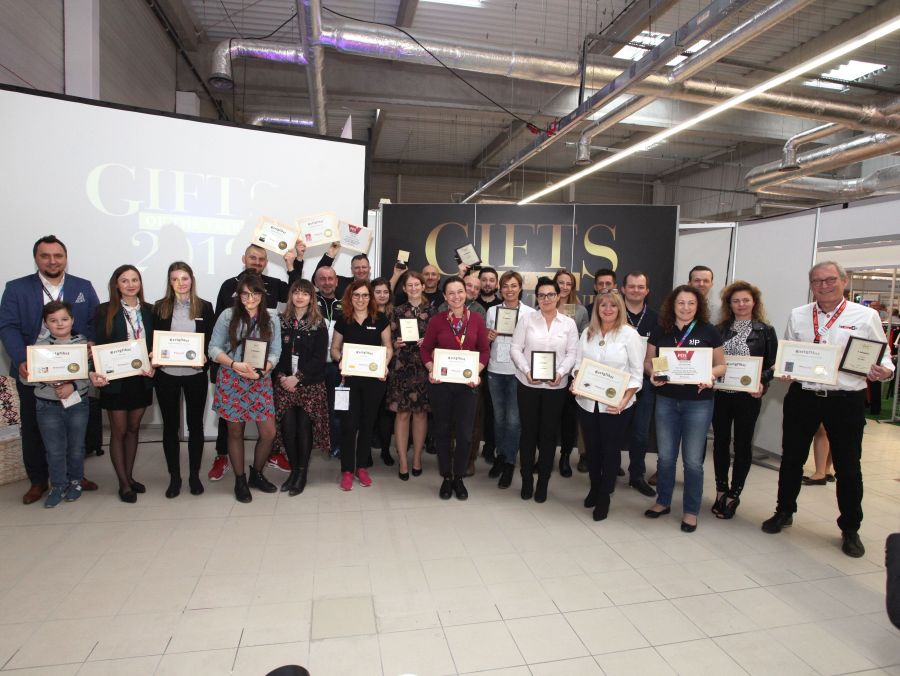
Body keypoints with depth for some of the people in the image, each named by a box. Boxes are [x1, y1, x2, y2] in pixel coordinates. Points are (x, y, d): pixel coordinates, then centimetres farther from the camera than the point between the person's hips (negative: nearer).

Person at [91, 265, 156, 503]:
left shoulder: (148, 310, 3)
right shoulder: (104, 311, -5)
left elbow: (154, 343, 5)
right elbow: (97, 345, -7)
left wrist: (153, 366, -9)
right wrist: (96, 372, -19)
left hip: (141, 378, 3)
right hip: (115, 379, -3)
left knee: (133, 429, 14)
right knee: (118, 431, 7)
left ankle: (129, 477, 28)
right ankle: (123, 484, 16)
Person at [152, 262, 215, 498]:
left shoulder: (205, 307, 1)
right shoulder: (160, 307, 3)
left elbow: (211, 340, 3)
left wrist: (204, 357, -16)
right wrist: (153, 355, -14)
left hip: (195, 374, -1)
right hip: (166, 374, 1)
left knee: (195, 424, 9)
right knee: (170, 426, 9)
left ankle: (194, 475, 22)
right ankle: (174, 477, 22)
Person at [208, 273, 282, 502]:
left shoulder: (271, 318, 4)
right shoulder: (227, 316, -2)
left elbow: (275, 351, 2)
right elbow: (214, 348, -3)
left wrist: (263, 370, -16)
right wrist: (234, 365, -19)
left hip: (260, 381, 2)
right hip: (231, 381, -2)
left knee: (269, 433, 1)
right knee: (236, 432, 9)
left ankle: (257, 475, 27)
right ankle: (240, 481, 27)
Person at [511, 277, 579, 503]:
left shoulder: (569, 323, 4)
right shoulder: (526, 319, 1)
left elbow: (572, 353, 1)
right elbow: (515, 349, -2)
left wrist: (560, 372, -16)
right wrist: (527, 371, -15)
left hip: (556, 386, 1)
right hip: (528, 384, 0)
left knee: (549, 434, 7)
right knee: (528, 432, 7)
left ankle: (543, 482, 20)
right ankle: (526, 480, 21)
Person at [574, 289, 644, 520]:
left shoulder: (629, 334, -7)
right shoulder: (588, 333, 5)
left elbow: (636, 374, -7)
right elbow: (578, 363, 9)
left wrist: (624, 401, -18)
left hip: (616, 406, -3)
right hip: (587, 402, 4)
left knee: (611, 449, 10)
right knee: (591, 447, 16)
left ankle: (604, 495, 27)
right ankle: (594, 487, 38)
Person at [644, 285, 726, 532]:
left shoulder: (709, 332, -3)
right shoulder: (660, 331, 1)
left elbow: (721, 365, 2)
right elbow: (648, 361, 7)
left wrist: (711, 376, -19)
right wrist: (653, 374, -14)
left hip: (698, 402, -2)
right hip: (666, 400, 2)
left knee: (692, 460, 5)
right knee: (666, 456, 13)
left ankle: (691, 511, 22)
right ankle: (663, 502, 31)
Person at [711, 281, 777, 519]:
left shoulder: (765, 331, 2)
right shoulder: (719, 330, 5)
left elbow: (773, 365, 1)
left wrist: (762, 382, -16)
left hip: (748, 395, -2)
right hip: (720, 393, 2)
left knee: (743, 444, 7)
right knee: (720, 441, 9)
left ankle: (733, 495, 19)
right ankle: (721, 490, 23)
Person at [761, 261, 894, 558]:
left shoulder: (866, 316, -1)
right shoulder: (797, 316, 5)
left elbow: (883, 357, 1)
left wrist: (883, 371, -21)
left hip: (846, 400, -2)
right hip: (802, 397, 2)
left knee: (848, 467, 9)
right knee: (791, 459, 13)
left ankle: (850, 529, 28)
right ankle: (784, 512, 32)